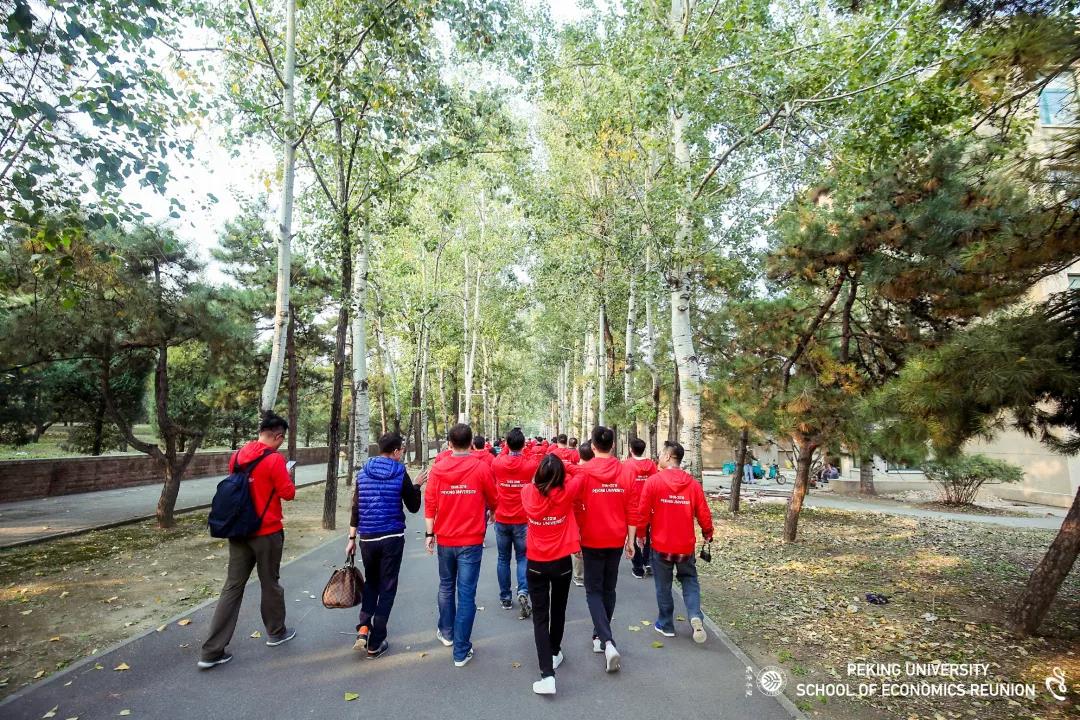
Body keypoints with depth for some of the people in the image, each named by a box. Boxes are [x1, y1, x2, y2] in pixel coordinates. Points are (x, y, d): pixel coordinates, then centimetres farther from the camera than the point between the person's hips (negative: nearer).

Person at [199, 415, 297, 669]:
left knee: (232, 587, 8)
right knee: (270, 584, 11)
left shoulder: (237, 456, 5)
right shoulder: (275, 459, -17)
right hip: (267, 532, -6)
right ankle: (276, 633, 30)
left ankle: (212, 651, 8)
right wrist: (288, 477, 5)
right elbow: (288, 493, -13)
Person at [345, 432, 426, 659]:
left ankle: (363, 628, 7)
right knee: (387, 588, 8)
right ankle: (375, 643, 11)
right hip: (392, 538, -3)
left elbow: (356, 508, 4)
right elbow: (413, 507, -1)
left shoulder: (363, 472, 2)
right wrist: (417, 486, 13)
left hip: (367, 538, 4)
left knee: (371, 582, 23)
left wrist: (352, 538, 10)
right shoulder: (400, 473, -8)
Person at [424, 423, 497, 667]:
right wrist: (489, 511, 22)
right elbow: (493, 500, 1)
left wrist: (429, 533, 6)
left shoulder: (437, 469, -5)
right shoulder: (481, 468, -11)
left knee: (446, 587, 23)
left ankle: (447, 633, 39)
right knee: (466, 594, 4)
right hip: (471, 540, -3)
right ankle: (461, 651, 9)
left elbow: (430, 503, -3)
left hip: (445, 539, 3)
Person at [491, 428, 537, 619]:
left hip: (502, 519, 1)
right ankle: (523, 592, -7)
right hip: (523, 519, -1)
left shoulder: (497, 462, -7)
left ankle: (505, 598, 22)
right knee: (522, 557, 12)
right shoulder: (532, 464, -11)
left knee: (503, 559, 14)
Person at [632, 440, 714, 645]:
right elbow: (703, 513, -1)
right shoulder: (693, 483, -6)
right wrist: (708, 534, 18)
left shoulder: (653, 481, -14)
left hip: (661, 544, -2)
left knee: (663, 586, 14)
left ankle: (666, 625, 25)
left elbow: (643, 512, -11)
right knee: (690, 581, 19)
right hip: (686, 545, 2)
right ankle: (696, 616, -1)